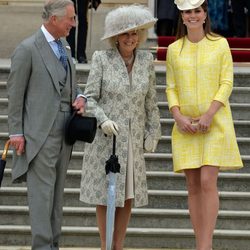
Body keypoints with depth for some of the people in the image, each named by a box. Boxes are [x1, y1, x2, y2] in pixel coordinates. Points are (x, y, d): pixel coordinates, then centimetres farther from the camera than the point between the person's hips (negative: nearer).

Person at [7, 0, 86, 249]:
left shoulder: (64, 48, 14)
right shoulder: (27, 49, -8)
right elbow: (15, 93, -7)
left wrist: (80, 97, 2)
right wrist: (16, 132, -10)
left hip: (64, 130, 7)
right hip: (40, 132, -7)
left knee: (57, 190, 9)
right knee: (42, 190, -9)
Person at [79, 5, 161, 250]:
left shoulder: (146, 59, 3)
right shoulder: (101, 58, -7)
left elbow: (150, 100, 9)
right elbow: (90, 97, -8)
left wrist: (153, 132, 9)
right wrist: (103, 120, -24)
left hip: (132, 138, 3)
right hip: (104, 137, -3)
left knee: (128, 194, 5)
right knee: (104, 193, 1)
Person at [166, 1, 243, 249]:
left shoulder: (220, 44, 2)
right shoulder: (174, 49, 8)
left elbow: (227, 83, -2)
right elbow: (171, 88, 8)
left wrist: (209, 114, -14)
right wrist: (178, 116, -8)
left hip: (214, 123, -3)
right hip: (186, 125, 3)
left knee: (208, 182, -12)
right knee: (193, 185, 3)